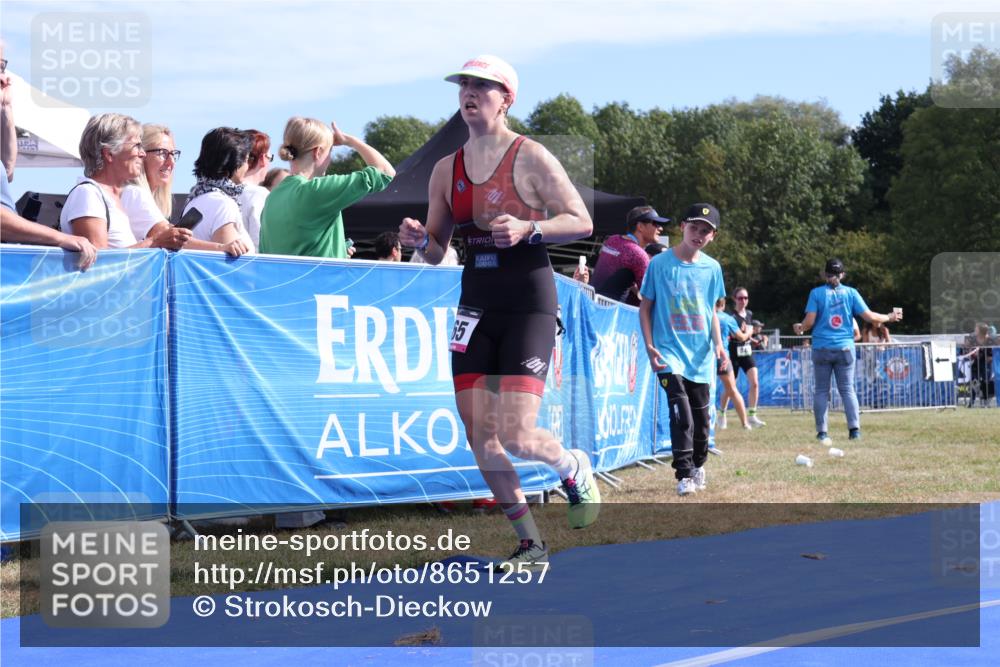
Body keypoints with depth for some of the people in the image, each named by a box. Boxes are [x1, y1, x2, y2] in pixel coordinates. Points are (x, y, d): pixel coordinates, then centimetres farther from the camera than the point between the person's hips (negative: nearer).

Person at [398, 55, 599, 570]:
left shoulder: (529, 157, -5)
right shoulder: (447, 169, 10)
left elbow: (582, 221, -6)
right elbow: (437, 251, 15)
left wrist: (527, 229, -21)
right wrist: (420, 240, -8)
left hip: (529, 303, -5)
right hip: (476, 304, 6)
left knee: (516, 436, -15)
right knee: (480, 437, 0)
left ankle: (574, 469, 20)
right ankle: (529, 544, 15)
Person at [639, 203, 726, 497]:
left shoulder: (712, 268, 6)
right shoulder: (660, 263, -4)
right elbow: (645, 307, 0)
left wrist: (718, 344, 1)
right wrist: (649, 346, -9)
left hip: (700, 353, 4)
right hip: (670, 351, -4)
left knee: (701, 417, 11)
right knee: (681, 413, -17)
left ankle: (698, 465, 32)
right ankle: (684, 475, -14)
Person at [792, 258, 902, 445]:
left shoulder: (816, 293, -1)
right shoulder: (851, 293, 2)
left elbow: (809, 321, -6)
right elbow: (869, 316, -1)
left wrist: (800, 328, 16)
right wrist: (889, 318, 15)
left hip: (822, 348, -1)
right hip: (845, 347, 1)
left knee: (821, 391, 6)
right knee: (847, 389, 6)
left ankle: (822, 432, 1)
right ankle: (854, 429, -7)